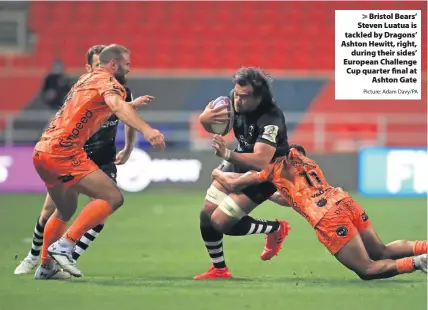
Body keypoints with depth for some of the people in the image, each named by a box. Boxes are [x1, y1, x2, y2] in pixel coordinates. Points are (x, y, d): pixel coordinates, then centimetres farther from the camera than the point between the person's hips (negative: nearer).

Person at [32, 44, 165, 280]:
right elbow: (117, 106, -29)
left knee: (66, 210, 29)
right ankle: (64, 246, -22)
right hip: (63, 151, -10)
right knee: (112, 197, -15)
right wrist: (146, 130, -45)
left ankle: (45, 266, 36)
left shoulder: (87, 79, 23)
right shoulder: (107, 81, -5)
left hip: (42, 151, 10)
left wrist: (132, 104, 56)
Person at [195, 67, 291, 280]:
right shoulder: (234, 99, -17)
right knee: (206, 214, 2)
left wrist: (228, 155, -60)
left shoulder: (271, 119, -35)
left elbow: (261, 161, -45)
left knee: (220, 221, -12)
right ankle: (219, 269, 22)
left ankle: (276, 229, 11)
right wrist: (205, 118, -31)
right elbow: (211, 126, -6)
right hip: (239, 161, 7)